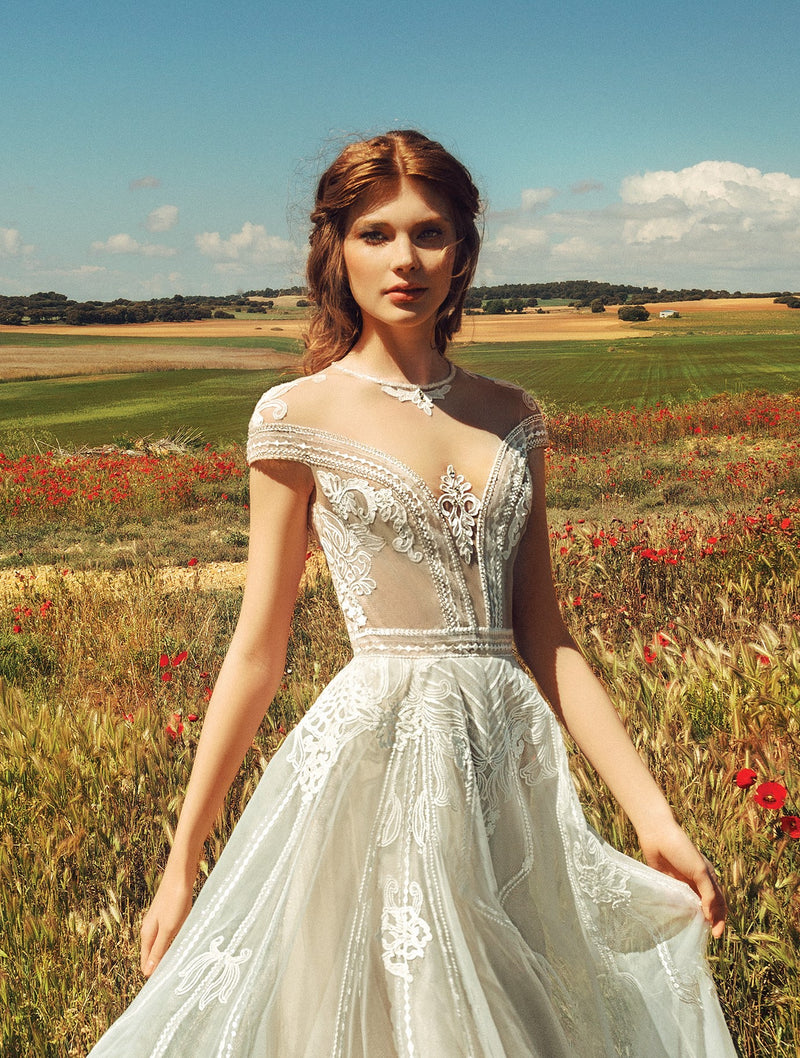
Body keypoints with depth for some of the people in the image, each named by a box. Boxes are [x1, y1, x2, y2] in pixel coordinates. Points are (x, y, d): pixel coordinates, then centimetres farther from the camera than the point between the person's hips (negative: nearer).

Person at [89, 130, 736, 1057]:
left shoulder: (511, 419, 7)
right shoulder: (299, 416, -3)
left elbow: (544, 637, 8)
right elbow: (257, 649, -1)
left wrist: (656, 817, 2)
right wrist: (181, 862, 0)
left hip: (510, 761, 4)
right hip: (378, 746, -4)